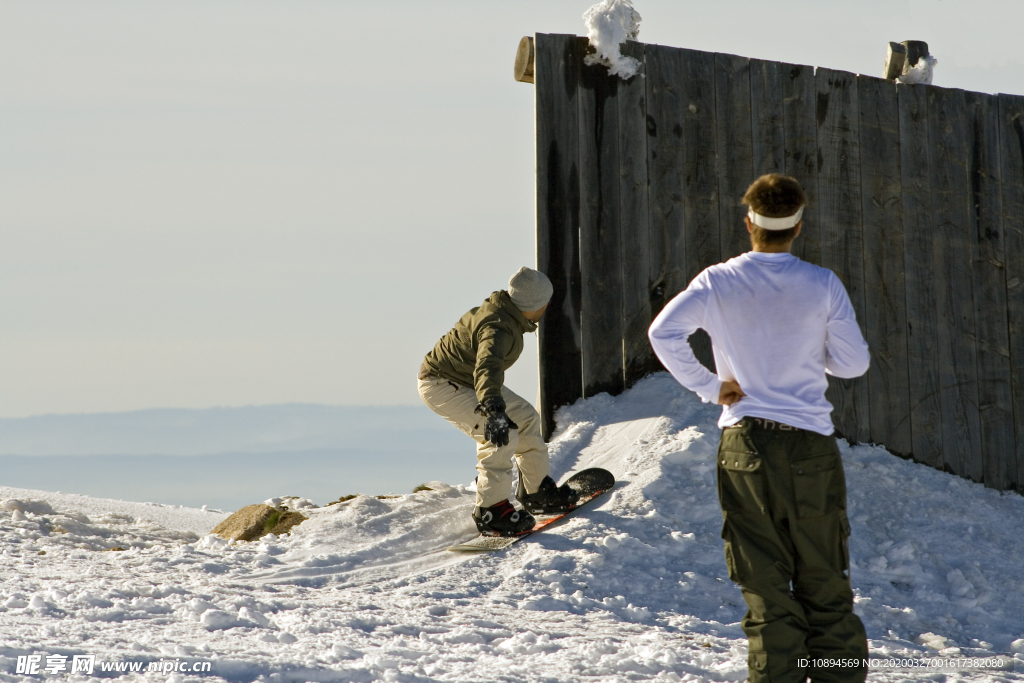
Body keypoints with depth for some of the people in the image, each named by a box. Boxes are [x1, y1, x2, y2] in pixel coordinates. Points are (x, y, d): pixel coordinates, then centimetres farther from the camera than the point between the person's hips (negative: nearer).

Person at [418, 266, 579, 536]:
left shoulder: (503, 313, 0)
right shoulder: (498, 329, -32)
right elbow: (487, 367, -51)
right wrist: (493, 409, -67)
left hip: (467, 379, 11)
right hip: (441, 385, -11)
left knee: (525, 418, 14)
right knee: (501, 435, -24)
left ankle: (538, 492, 27)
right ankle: (490, 511, -17)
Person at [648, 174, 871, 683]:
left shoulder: (718, 283, -2)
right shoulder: (823, 286, -4)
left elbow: (664, 332, -14)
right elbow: (853, 363, 0)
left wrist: (708, 386, -4)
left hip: (743, 445, 1)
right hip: (810, 445, -1)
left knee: (765, 589, 5)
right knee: (824, 587, 7)